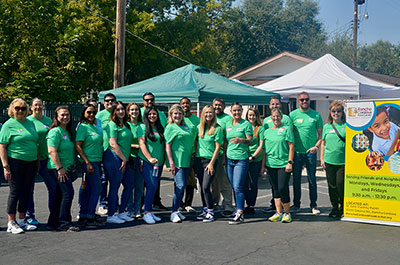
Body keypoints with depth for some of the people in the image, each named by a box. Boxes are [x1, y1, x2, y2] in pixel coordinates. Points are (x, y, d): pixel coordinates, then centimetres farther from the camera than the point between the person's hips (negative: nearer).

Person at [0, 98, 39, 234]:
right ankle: (11, 223, 7)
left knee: (26, 192, 10)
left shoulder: (30, 123, 13)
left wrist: (38, 161, 16)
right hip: (15, 163, -6)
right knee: (15, 192, -2)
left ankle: (21, 221, 20)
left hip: (31, 163, 6)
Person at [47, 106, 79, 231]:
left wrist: (72, 166, 19)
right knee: (68, 193, -11)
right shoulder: (55, 131, -12)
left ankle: (53, 222, 21)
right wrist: (60, 168, -22)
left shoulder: (68, 131, 15)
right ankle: (64, 223, -2)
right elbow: (52, 151, -20)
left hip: (65, 168, 9)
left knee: (60, 195, 12)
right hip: (57, 168, -9)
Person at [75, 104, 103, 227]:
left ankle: (82, 217, 15)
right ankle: (90, 218, 0)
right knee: (97, 189, -7)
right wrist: (87, 163, -19)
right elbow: (77, 146, -16)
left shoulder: (94, 126, 15)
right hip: (90, 162, -8)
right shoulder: (82, 127, -10)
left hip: (97, 161, 8)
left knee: (88, 189, 9)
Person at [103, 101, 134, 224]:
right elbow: (113, 144, -15)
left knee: (129, 185, 11)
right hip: (115, 158, -9)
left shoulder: (125, 125, 18)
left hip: (124, 160, 9)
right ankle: (110, 216, 5)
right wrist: (123, 158, -14)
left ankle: (121, 213, 22)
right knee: (114, 187, -4)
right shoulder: (112, 125, -8)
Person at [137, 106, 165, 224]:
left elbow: (163, 144, 20)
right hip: (146, 162, -5)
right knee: (152, 186, -13)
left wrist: (163, 159, 10)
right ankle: (147, 212, -4)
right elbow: (142, 144, -9)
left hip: (158, 162, 5)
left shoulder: (160, 128, 15)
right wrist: (149, 158, -18)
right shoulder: (142, 127, -1)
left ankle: (150, 212, 15)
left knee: (154, 187, 6)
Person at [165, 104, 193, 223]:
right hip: (177, 161, -7)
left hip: (186, 161, 7)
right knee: (180, 186, -14)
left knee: (182, 187, 8)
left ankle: (176, 210, 17)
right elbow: (167, 146, -8)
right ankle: (174, 213, -7)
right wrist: (171, 162, -15)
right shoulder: (170, 127, -3)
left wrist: (192, 157, 20)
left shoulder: (186, 127, 17)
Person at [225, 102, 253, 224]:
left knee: (238, 187, -12)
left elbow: (250, 140, -7)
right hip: (229, 159, 6)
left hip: (241, 159, -6)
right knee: (234, 187, 9)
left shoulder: (246, 124, -2)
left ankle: (240, 214, -11)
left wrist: (240, 140, -26)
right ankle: (238, 209, 20)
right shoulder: (228, 124, 15)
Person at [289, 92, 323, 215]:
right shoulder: (293, 115, 3)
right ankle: (296, 204, 19)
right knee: (296, 179, 7)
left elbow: (321, 134, 7)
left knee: (312, 179, 4)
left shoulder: (316, 115, 4)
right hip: (296, 152, 0)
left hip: (310, 152, 0)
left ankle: (313, 205, 14)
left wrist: (317, 146, -7)